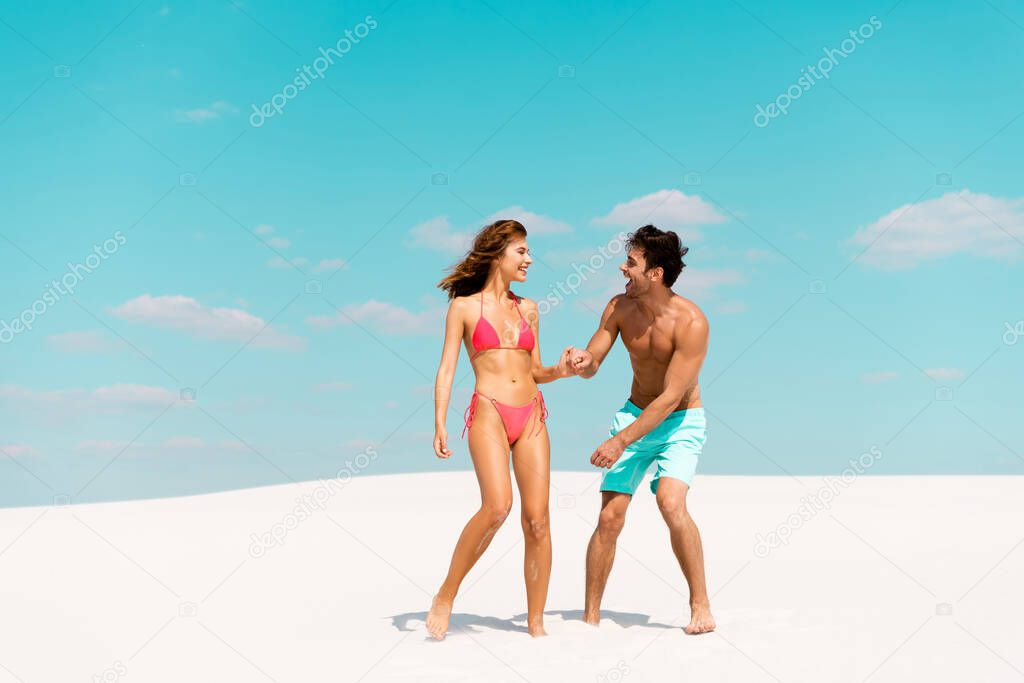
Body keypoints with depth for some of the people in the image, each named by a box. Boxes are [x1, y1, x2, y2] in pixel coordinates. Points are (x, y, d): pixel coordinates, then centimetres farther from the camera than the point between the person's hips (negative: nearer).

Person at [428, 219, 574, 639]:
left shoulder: (527, 309, 17)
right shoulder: (464, 307, 6)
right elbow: (446, 369, 2)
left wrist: (559, 371, 1)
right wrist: (440, 424, -7)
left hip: (531, 416, 4)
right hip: (489, 413, -4)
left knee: (538, 518, -3)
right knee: (497, 506, -23)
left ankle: (536, 623, 5)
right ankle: (445, 597, -5)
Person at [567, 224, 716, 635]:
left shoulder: (690, 323, -24)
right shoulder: (620, 308, -7)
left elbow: (671, 397, -25)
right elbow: (591, 366, 3)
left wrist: (621, 441, -27)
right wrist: (583, 362, -23)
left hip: (681, 422, -4)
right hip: (635, 414, 4)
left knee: (670, 502, -27)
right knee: (610, 516, -4)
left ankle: (701, 606, -11)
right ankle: (591, 616, 9)